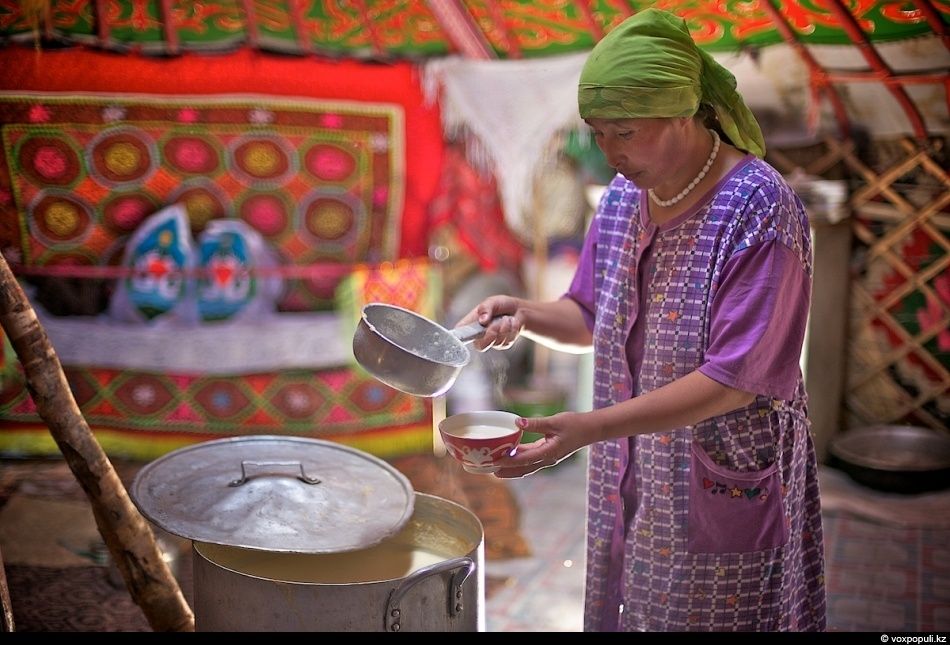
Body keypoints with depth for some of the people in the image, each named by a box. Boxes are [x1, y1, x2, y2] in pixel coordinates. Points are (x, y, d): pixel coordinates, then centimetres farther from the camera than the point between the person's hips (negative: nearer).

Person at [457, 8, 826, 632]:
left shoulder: (760, 209, -19)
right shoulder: (624, 196, 2)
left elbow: (735, 381, -23)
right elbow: (591, 320, 13)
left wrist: (591, 428, -27)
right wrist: (524, 314, -8)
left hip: (726, 485, -6)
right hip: (633, 480, 6)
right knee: (631, 605, 15)